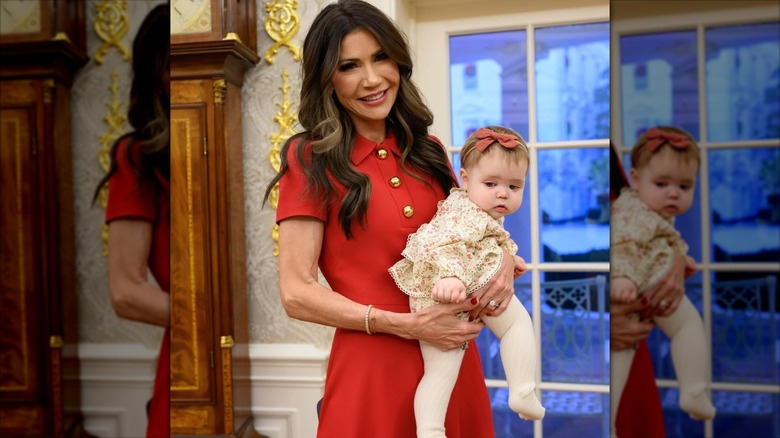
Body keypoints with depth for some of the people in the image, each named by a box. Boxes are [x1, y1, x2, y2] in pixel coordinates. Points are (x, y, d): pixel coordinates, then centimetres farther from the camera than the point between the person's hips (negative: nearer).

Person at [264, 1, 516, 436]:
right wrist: (406, 325, -19)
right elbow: (296, 293, -12)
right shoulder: (310, 159, -9)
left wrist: (502, 261, -7)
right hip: (371, 369, -5)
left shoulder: (429, 150, 5)